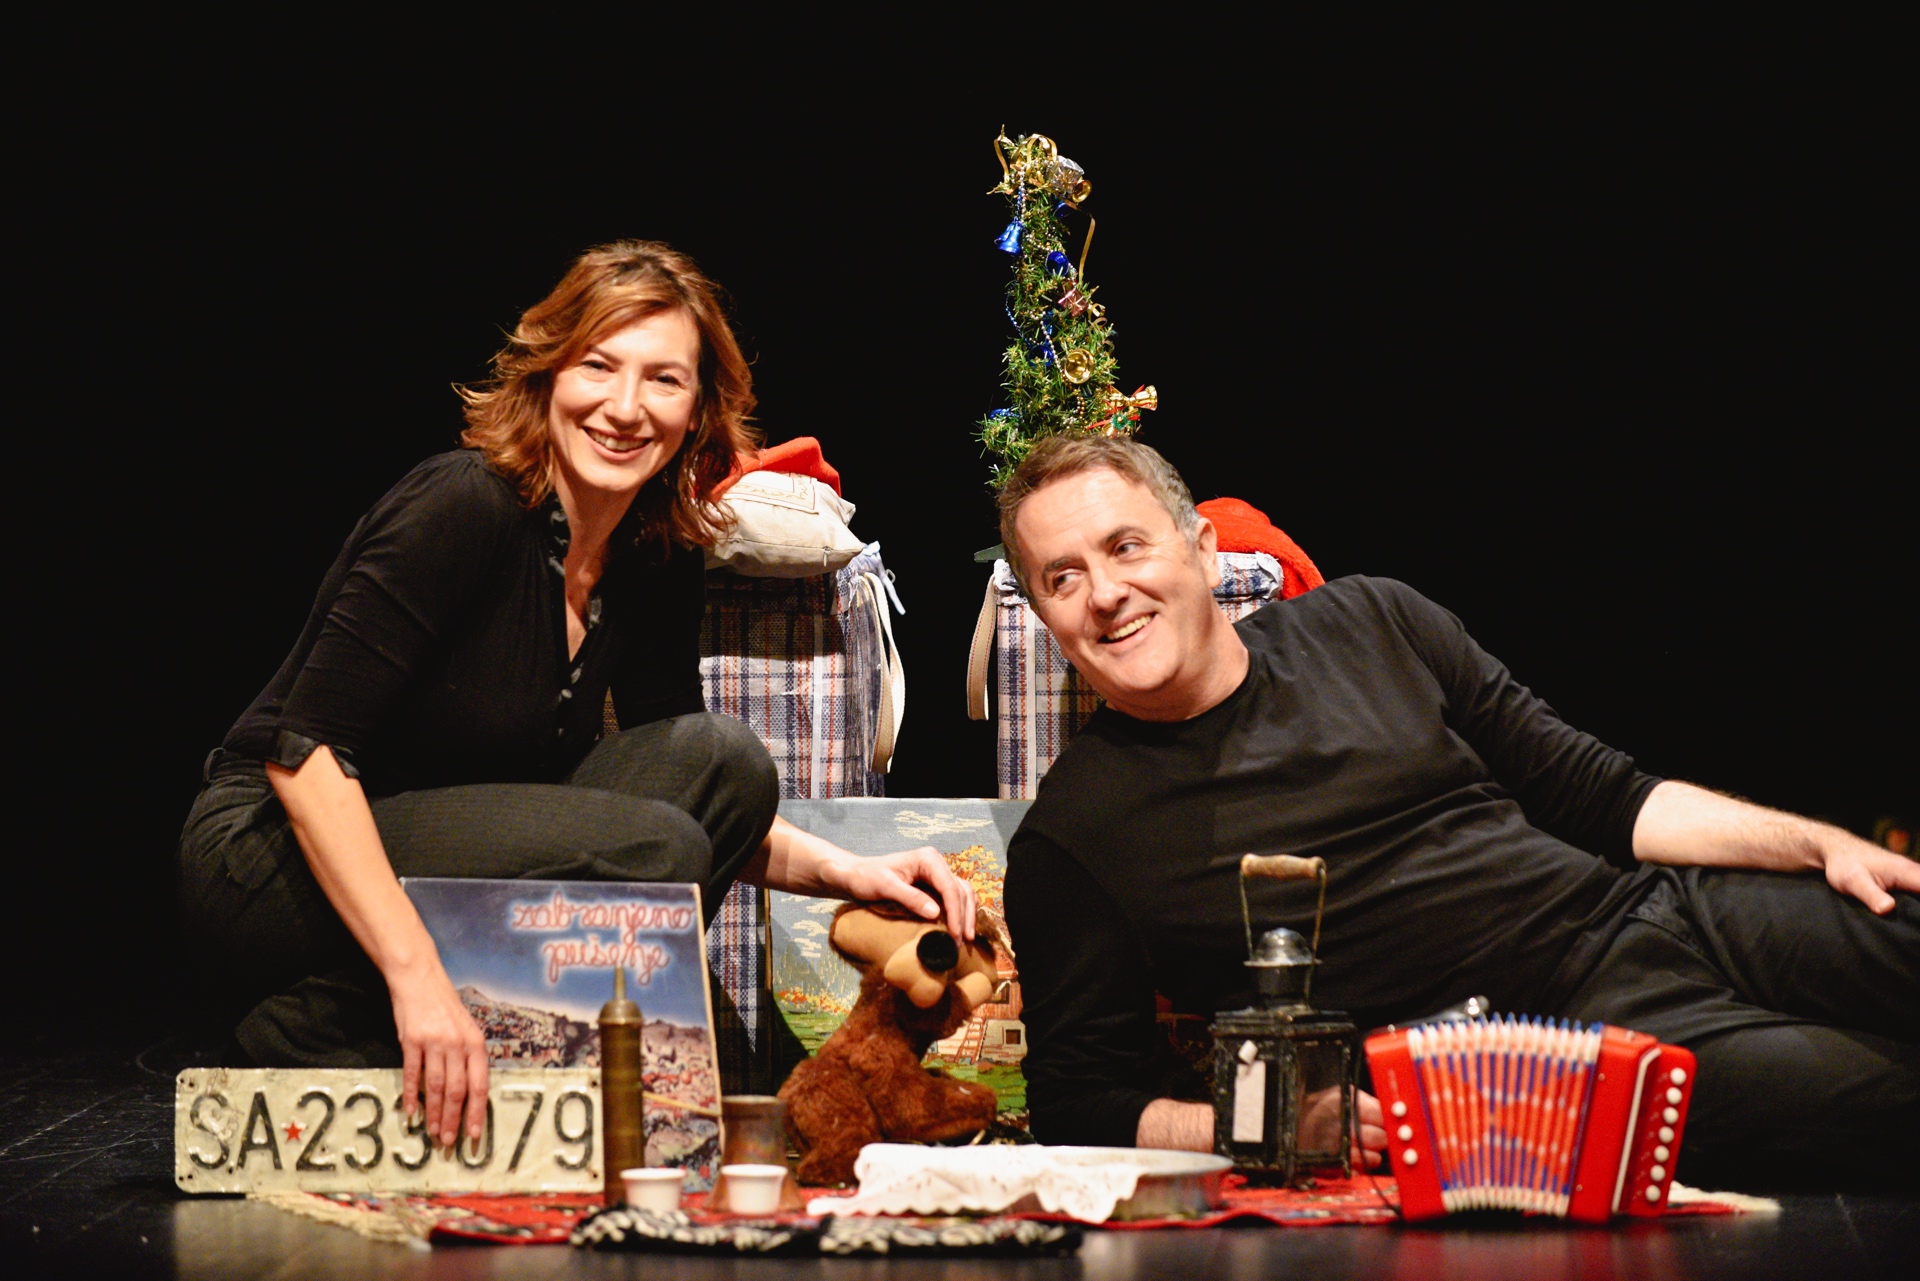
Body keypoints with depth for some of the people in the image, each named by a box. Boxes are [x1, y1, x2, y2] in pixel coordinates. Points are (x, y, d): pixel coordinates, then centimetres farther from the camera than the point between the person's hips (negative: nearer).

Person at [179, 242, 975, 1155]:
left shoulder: (658, 562, 1)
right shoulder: (465, 507, -21)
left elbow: (705, 795, 9)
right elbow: (303, 751, -26)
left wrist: (840, 870, -10)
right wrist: (417, 975, -34)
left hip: (456, 854, 7)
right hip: (275, 854, -7)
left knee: (720, 758, -10)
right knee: (646, 851, -25)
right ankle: (319, 1035, -14)